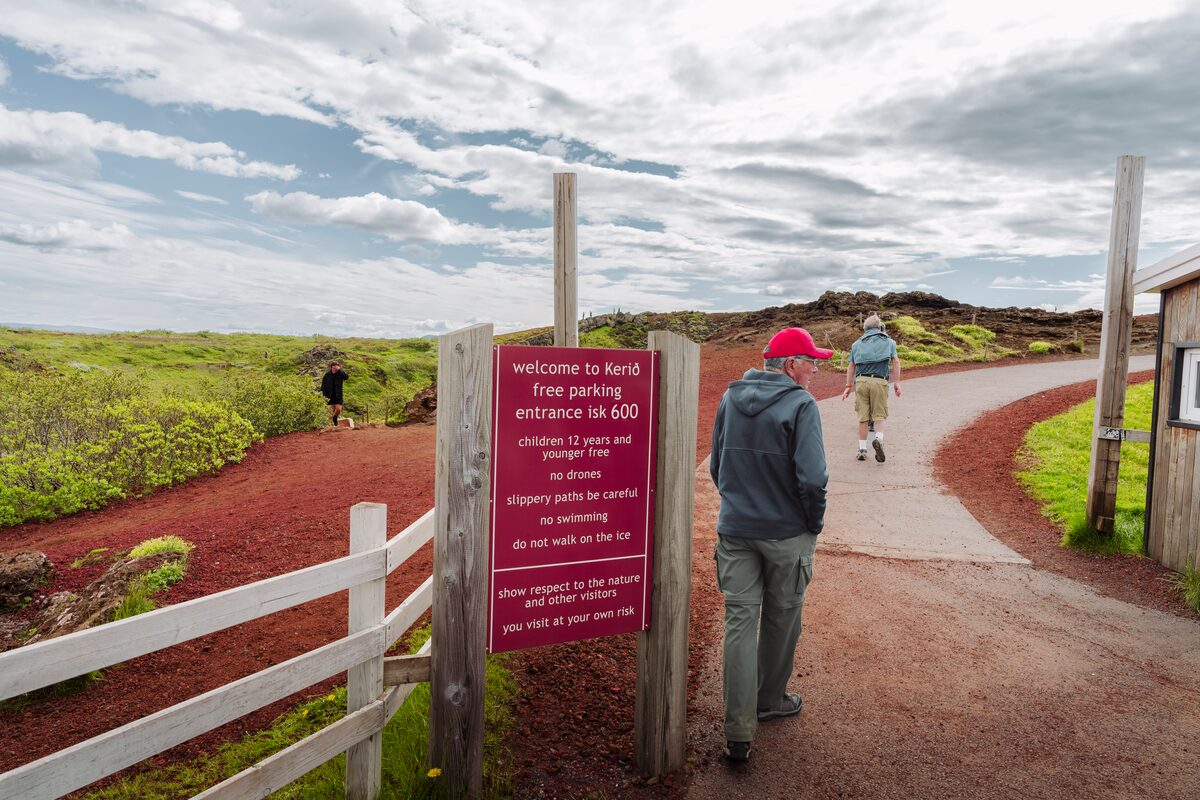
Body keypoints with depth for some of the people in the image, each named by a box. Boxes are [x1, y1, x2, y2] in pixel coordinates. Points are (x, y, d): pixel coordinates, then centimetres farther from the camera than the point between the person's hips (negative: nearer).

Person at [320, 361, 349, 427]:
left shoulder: (340, 374, 0)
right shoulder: (327, 375, 0)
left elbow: (346, 377, -23)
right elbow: (323, 386, 3)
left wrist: (339, 369, -24)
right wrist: (324, 396, -4)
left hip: (338, 396, 0)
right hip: (330, 396, 0)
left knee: (338, 410, -7)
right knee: (331, 412, -3)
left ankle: (335, 417, 25)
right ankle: (331, 425, 7)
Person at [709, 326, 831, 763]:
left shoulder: (730, 399, 4)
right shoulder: (800, 405, -15)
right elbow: (812, 478, -20)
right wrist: (815, 523, -4)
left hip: (735, 529, 4)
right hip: (786, 532, -4)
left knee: (739, 620, 6)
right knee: (781, 619, 17)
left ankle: (738, 733, 7)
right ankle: (770, 701, 37)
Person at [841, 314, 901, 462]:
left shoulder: (857, 343, 19)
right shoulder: (888, 341, 15)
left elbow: (851, 366, 17)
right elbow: (895, 361, 3)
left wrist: (848, 386, 20)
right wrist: (896, 383, 3)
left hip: (861, 381, 2)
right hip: (879, 381, -2)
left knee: (863, 417, 6)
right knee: (878, 415, 4)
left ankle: (862, 450, 9)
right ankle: (878, 438, -23)